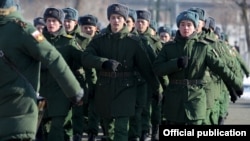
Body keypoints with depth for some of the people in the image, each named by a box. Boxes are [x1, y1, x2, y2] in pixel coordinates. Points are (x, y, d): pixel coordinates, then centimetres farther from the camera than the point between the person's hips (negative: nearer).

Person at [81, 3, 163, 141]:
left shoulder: (133, 41, -3)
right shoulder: (99, 39, 1)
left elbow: (145, 66, 2)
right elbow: (86, 57, -13)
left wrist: (157, 87, 7)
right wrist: (104, 62, -29)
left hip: (125, 89, -3)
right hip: (104, 89, 3)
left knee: (121, 130, -9)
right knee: (109, 128, 14)